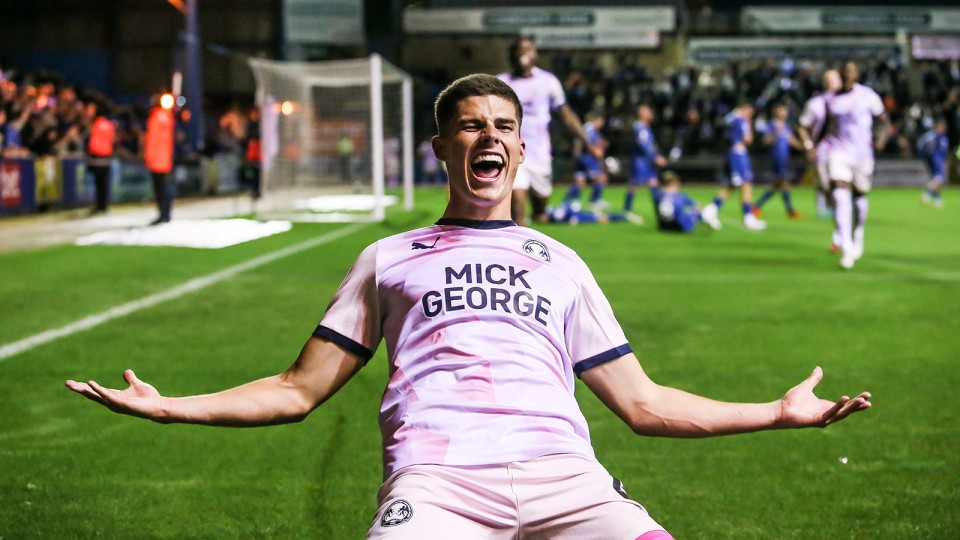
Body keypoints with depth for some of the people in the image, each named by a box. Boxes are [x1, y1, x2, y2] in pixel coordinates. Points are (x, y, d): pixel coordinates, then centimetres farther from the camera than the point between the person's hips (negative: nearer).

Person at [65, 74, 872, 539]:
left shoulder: (559, 263, 29)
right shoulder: (390, 259, 27)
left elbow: (644, 405, 29)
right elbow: (299, 392, 25)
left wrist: (781, 412, 23)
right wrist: (166, 407, 15)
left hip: (563, 475, 2)